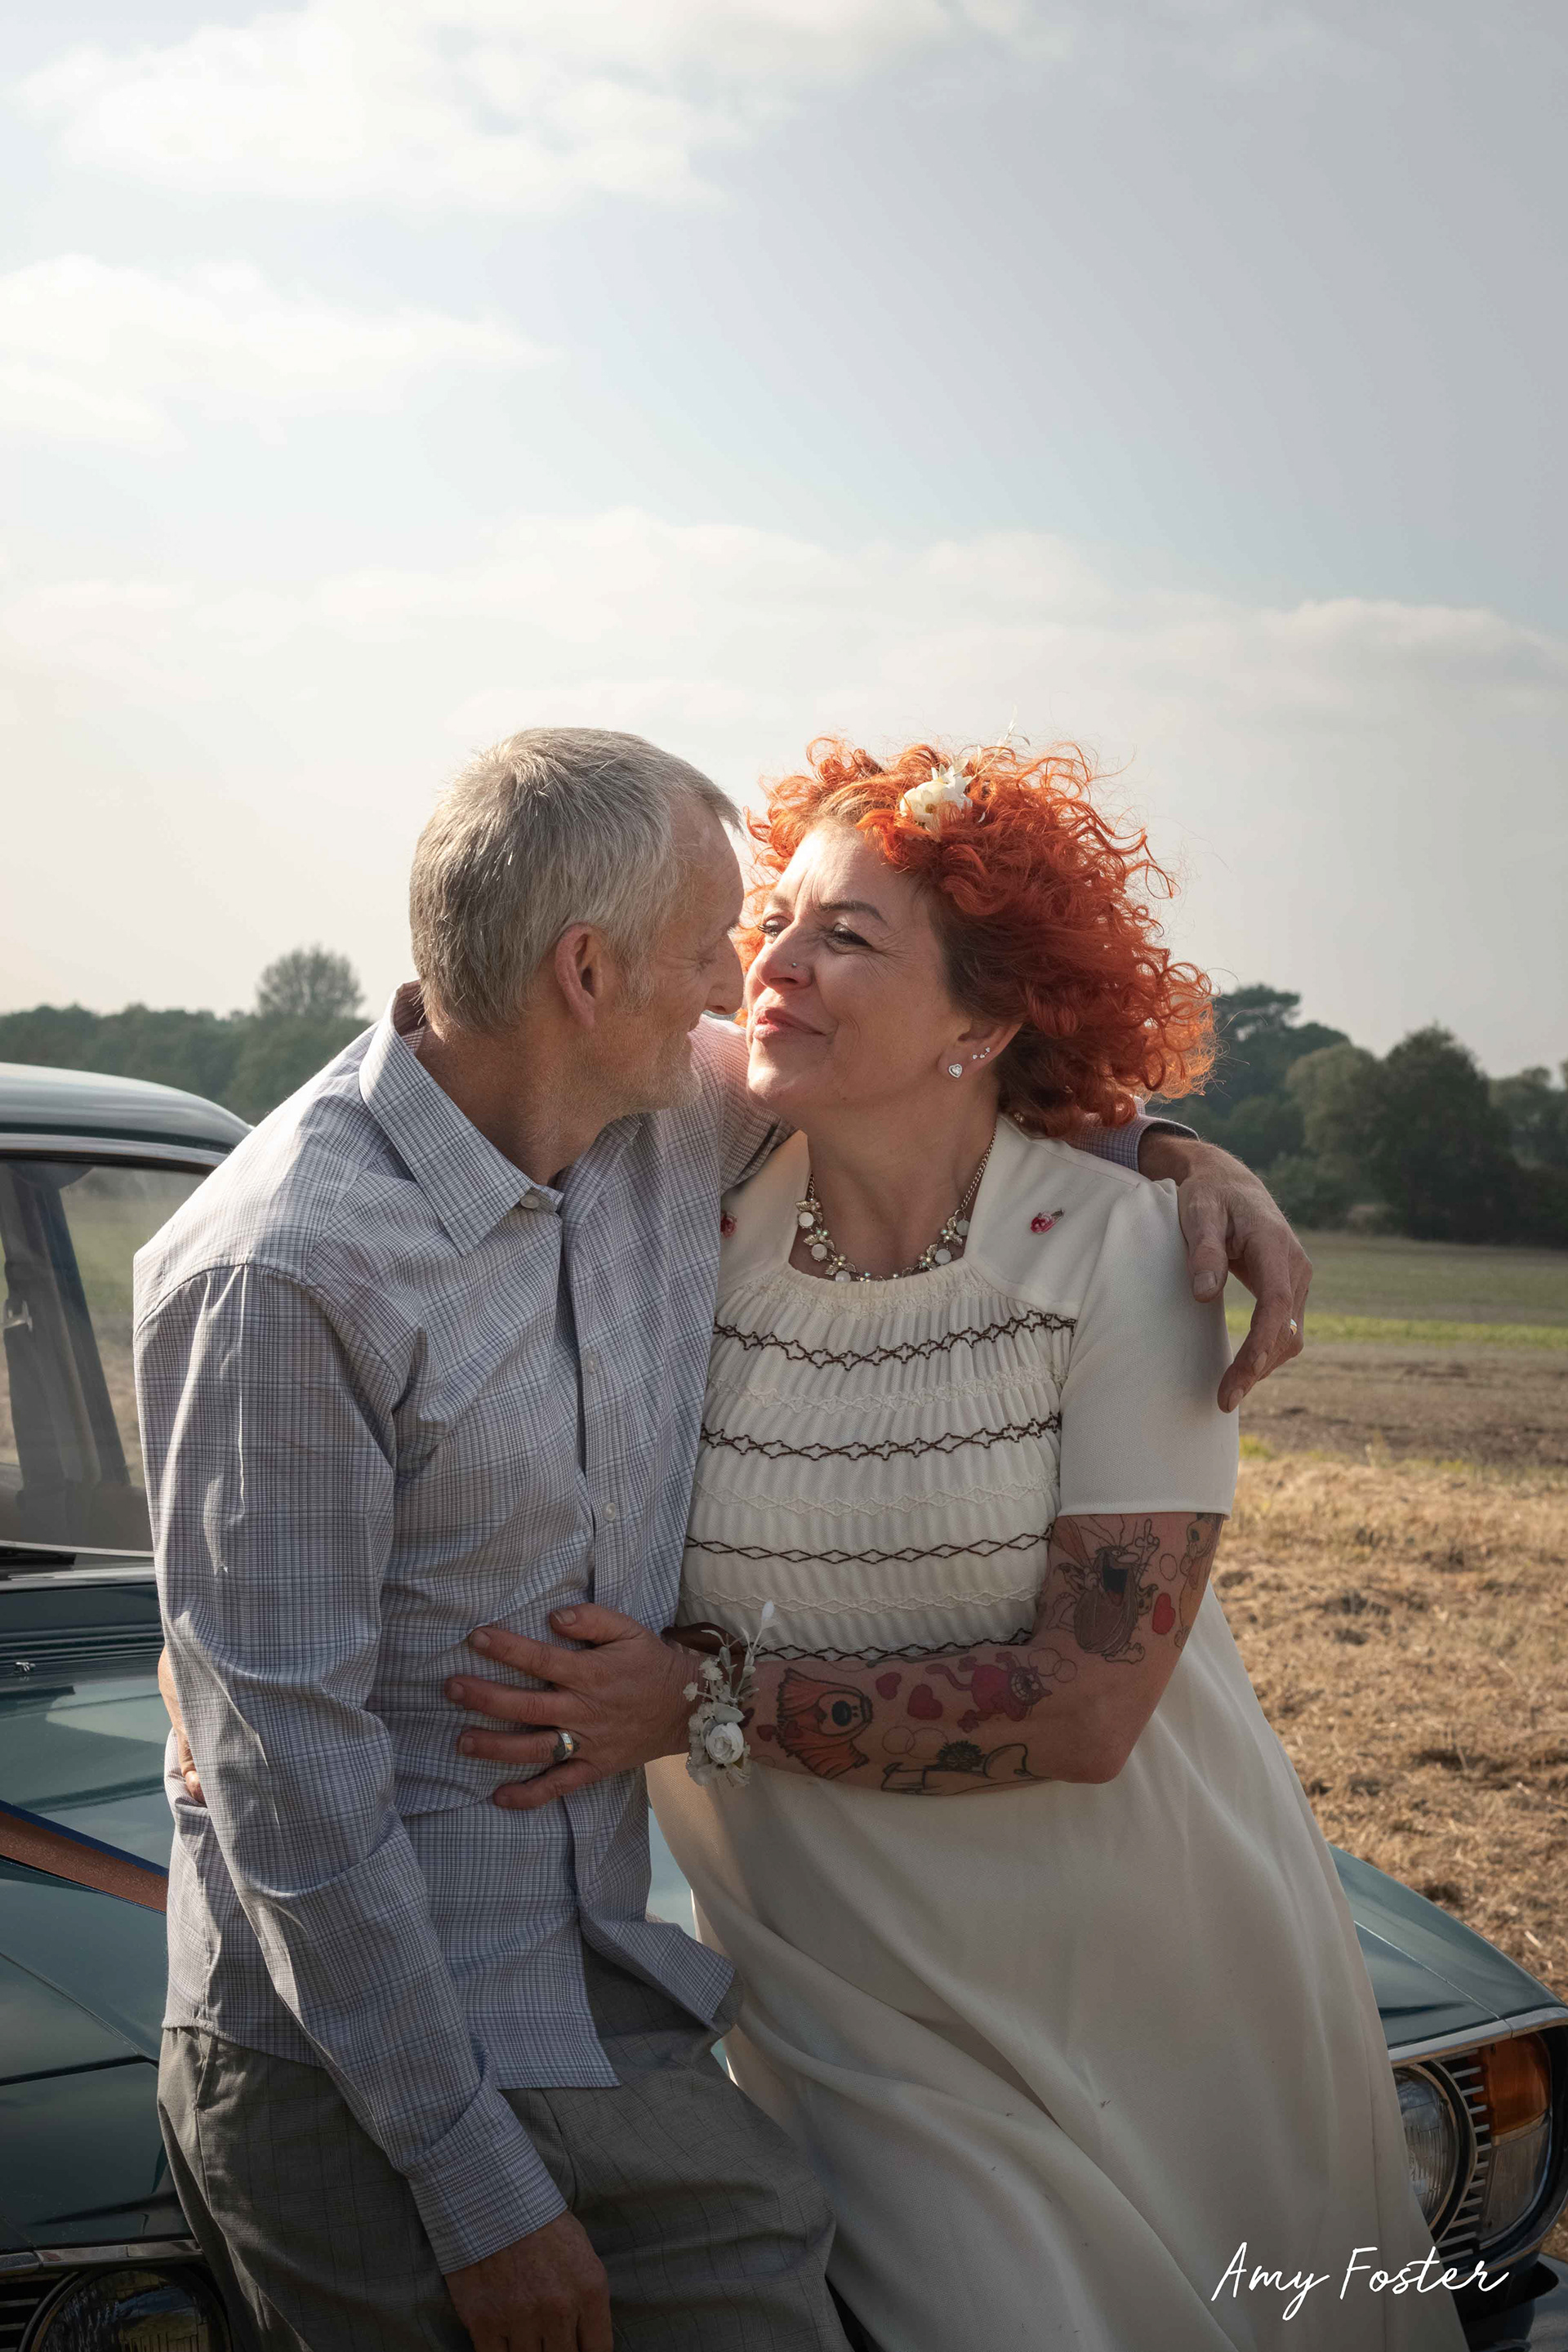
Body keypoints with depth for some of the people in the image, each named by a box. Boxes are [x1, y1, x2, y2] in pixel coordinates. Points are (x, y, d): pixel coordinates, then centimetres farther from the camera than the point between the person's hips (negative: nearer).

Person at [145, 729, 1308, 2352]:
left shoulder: (674, 1119, 0)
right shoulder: (280, 1271, -21)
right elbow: (285, 1766, -19)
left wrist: (1185, 1153, 4)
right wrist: (476, 2186, -17)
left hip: (608, 2003, 6)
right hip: (353, 2057, -6)